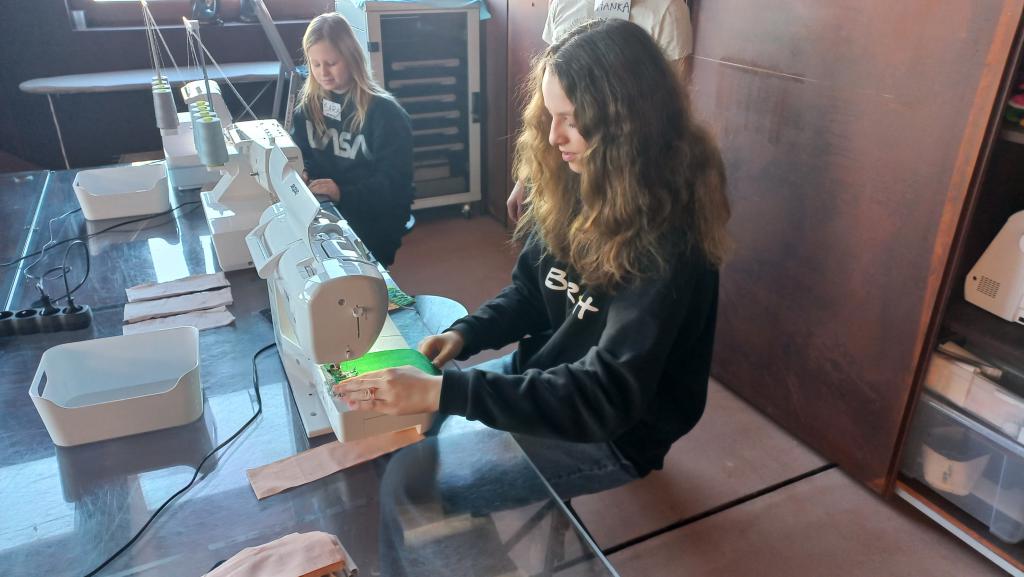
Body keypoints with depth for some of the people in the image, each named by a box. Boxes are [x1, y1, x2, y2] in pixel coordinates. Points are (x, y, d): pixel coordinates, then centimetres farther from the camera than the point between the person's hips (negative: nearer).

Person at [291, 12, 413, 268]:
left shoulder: (385, 111, -10)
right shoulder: (308, 103, 8)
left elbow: (394, 183, -13)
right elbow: (300, 154, 14)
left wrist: (343, 193, -27)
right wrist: (300, 175, -10)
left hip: (374, 218, -5)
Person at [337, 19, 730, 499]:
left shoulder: (667, 240, -29)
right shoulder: (576, 184, -6)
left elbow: (609, 395, -34)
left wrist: (443, 392, -39)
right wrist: (464, 334, -12)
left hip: (614, 432, -6)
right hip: (542, 371, 7)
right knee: (408, 425, 5)